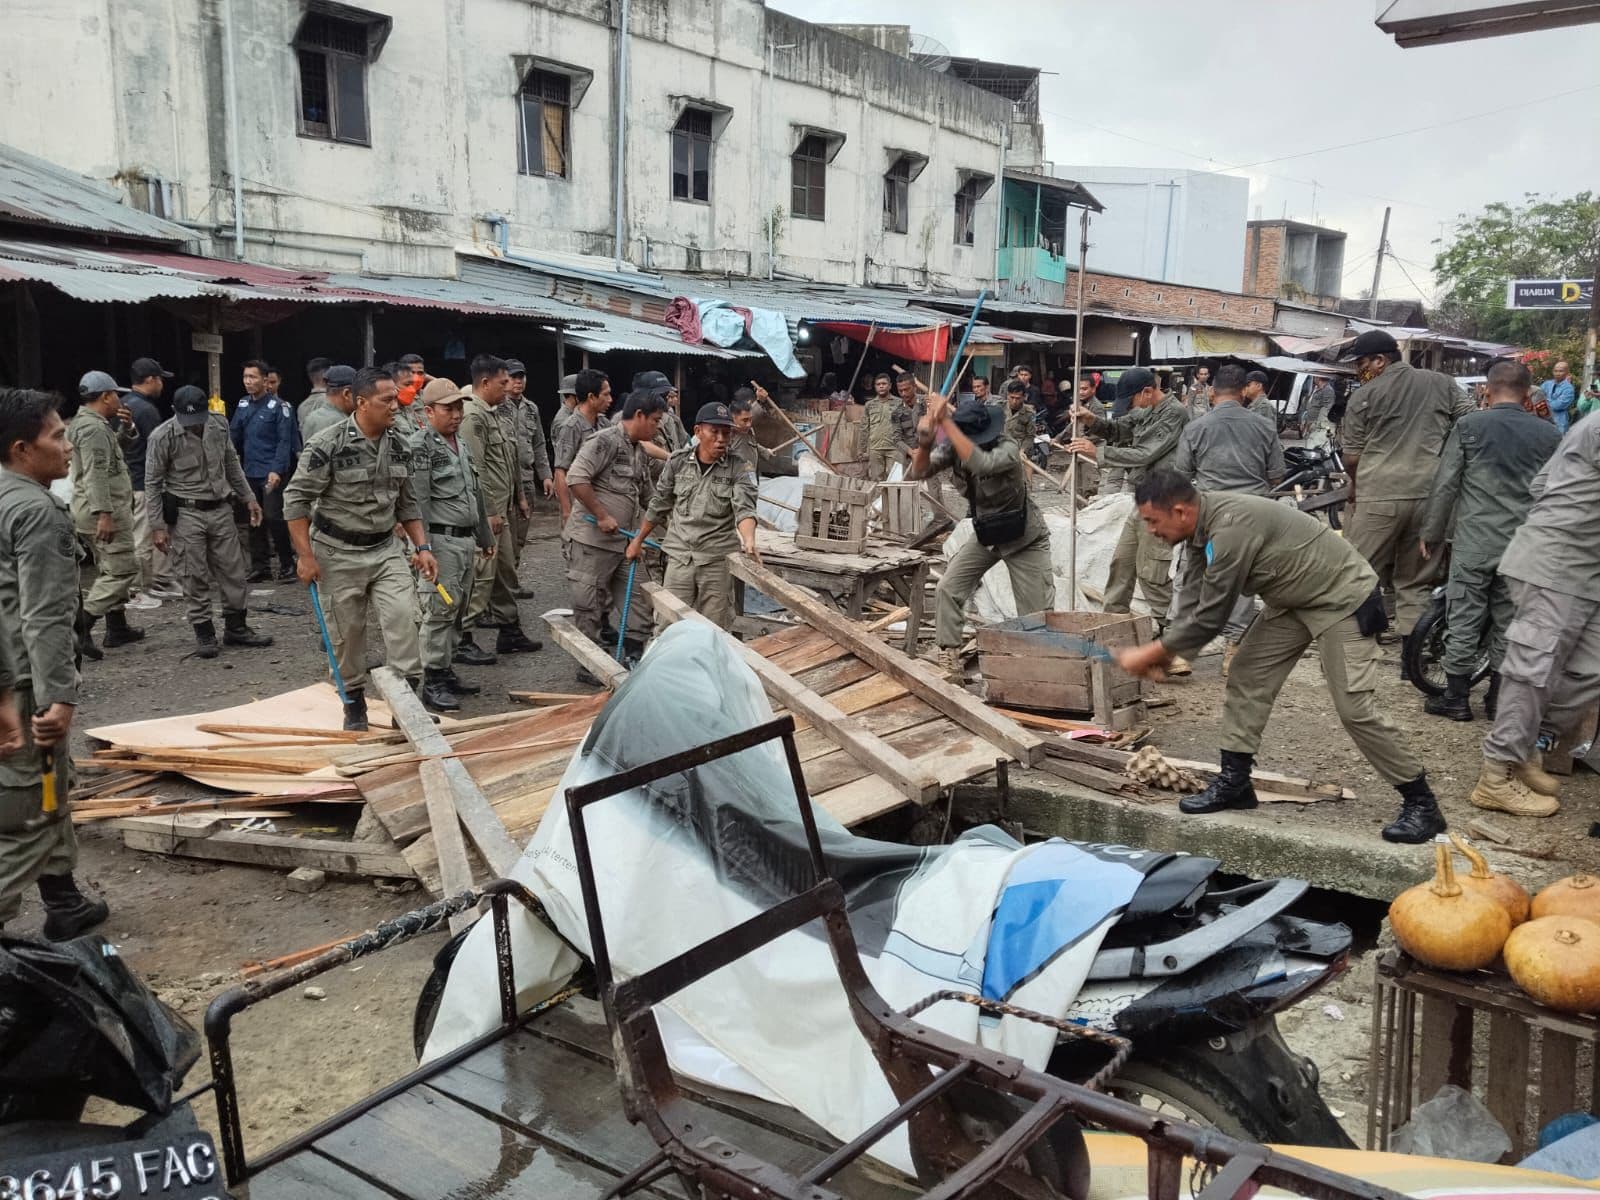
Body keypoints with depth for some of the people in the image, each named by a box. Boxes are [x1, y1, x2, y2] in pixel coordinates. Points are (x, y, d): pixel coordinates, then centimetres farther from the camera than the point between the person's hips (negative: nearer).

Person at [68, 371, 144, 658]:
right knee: (123, 570, -11)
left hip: (100, 509, 11)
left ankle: (117, 628, 24)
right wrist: (104, 514, -29)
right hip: (105, 509, -11)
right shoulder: (94, 428, -16)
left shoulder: (88, 423, 16)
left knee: (112, 569, 18)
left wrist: (127, 427, 8)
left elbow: (123, 443, 29)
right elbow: (96, 475, -25)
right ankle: (81, 625, -16)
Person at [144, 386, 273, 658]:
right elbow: (152, 484, -7)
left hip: (221, 510, 4)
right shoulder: (163, 437, -11)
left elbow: (233, 467, 17)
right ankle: (204, 634, 11)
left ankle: (236, 627, 20)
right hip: (186, 514, -4)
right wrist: (158, 526, -10)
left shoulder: (219, 428, 2)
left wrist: (248, 498, 15)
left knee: (233, 572, 8)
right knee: (195, 578, 0)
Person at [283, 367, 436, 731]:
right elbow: (296, 499, -12)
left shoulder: (400, 445, 0)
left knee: (403, 615, -12)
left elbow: (407, 502, 10)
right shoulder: (329, 445, -17)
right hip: (339, 554, -4)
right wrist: (306, 555, -15)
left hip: (386, 550, 4)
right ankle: (354, 703, 24)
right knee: (347, 631, 6)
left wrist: (422, 547, 2)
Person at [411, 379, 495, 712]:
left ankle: (446, 671, 23)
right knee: (439, 611, -7)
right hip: (442, 541, -8)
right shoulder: (421, 447, -10)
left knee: (458, 610, 13)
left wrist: (485, 537, 24)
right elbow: (418, 502, -16)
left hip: (466, 540, 8)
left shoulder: (463, 445, 16)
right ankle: (432, 682, 1)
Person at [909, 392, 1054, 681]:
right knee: (947, 590, -8)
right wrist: (925, 441, -40)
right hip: (984, 534, 5)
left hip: (1024, 538, -5)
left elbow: (981, 463, -51)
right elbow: (918, 472, -21)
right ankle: (949, 661, -1)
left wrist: (946, 422, -51)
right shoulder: (953, 448, -13)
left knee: (1038, 613, -3)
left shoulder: (1007, 448, -30)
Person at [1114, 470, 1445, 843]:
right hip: (1293, 599, 10)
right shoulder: (1206, 522, -1)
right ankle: (1234, 781, 12)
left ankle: (1421, 804, 4)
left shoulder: (1229, 530, -31)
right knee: (1246, 676, 4)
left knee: (1355, 707, -11)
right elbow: (1198, 605, 10)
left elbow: (1209, 618, -26)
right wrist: (1163, 652, 1)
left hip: (1342, 599, -10)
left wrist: (1147, 654, -17)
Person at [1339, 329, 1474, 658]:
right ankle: (1412, 653, 12)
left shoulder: (1365, 396, 0)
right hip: (1431, 495, 4)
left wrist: (1356, 485, 20)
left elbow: (1351, 456, 2)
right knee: (1417, 582, 11)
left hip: (1379, 497, -4)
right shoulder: (1443, 384, 12)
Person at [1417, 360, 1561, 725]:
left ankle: (1456, 698, 10)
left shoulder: (1469, 425, -3)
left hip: (1475, 541, -3)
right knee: (1508, 623, 11)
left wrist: (1431, 533, 5)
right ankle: (1498, 699, 18)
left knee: (1464, 620, 4)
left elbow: (1445, 485, -4)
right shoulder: (1548, 434, 4)